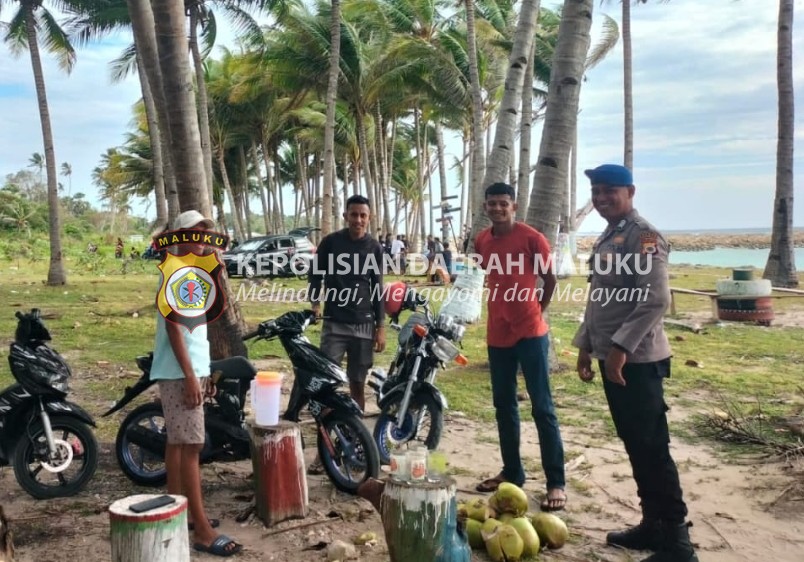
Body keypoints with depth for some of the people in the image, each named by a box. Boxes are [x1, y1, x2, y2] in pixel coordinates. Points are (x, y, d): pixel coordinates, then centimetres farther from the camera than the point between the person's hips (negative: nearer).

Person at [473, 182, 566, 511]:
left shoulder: (531, 238, -10)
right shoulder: (482, 241, 7)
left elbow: (550, 279, 0)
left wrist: (537, 311, 4)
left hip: (530, 333, -6)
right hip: (497, 334, 6)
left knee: (542, 408, -4)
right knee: (504, 406, 14)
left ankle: (556, 483, 1)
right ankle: (512, 472, 26)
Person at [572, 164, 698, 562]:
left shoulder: (643, 236, -13)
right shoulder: (606, 238, 16)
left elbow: (656, 300, -21)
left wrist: (621, 347, -23)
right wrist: (585, 345, 19)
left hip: (637, 360, -9)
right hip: (611, 357, 9)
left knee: (652, 449, -5)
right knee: (635, 446, 15)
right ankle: (652, 524, 26)